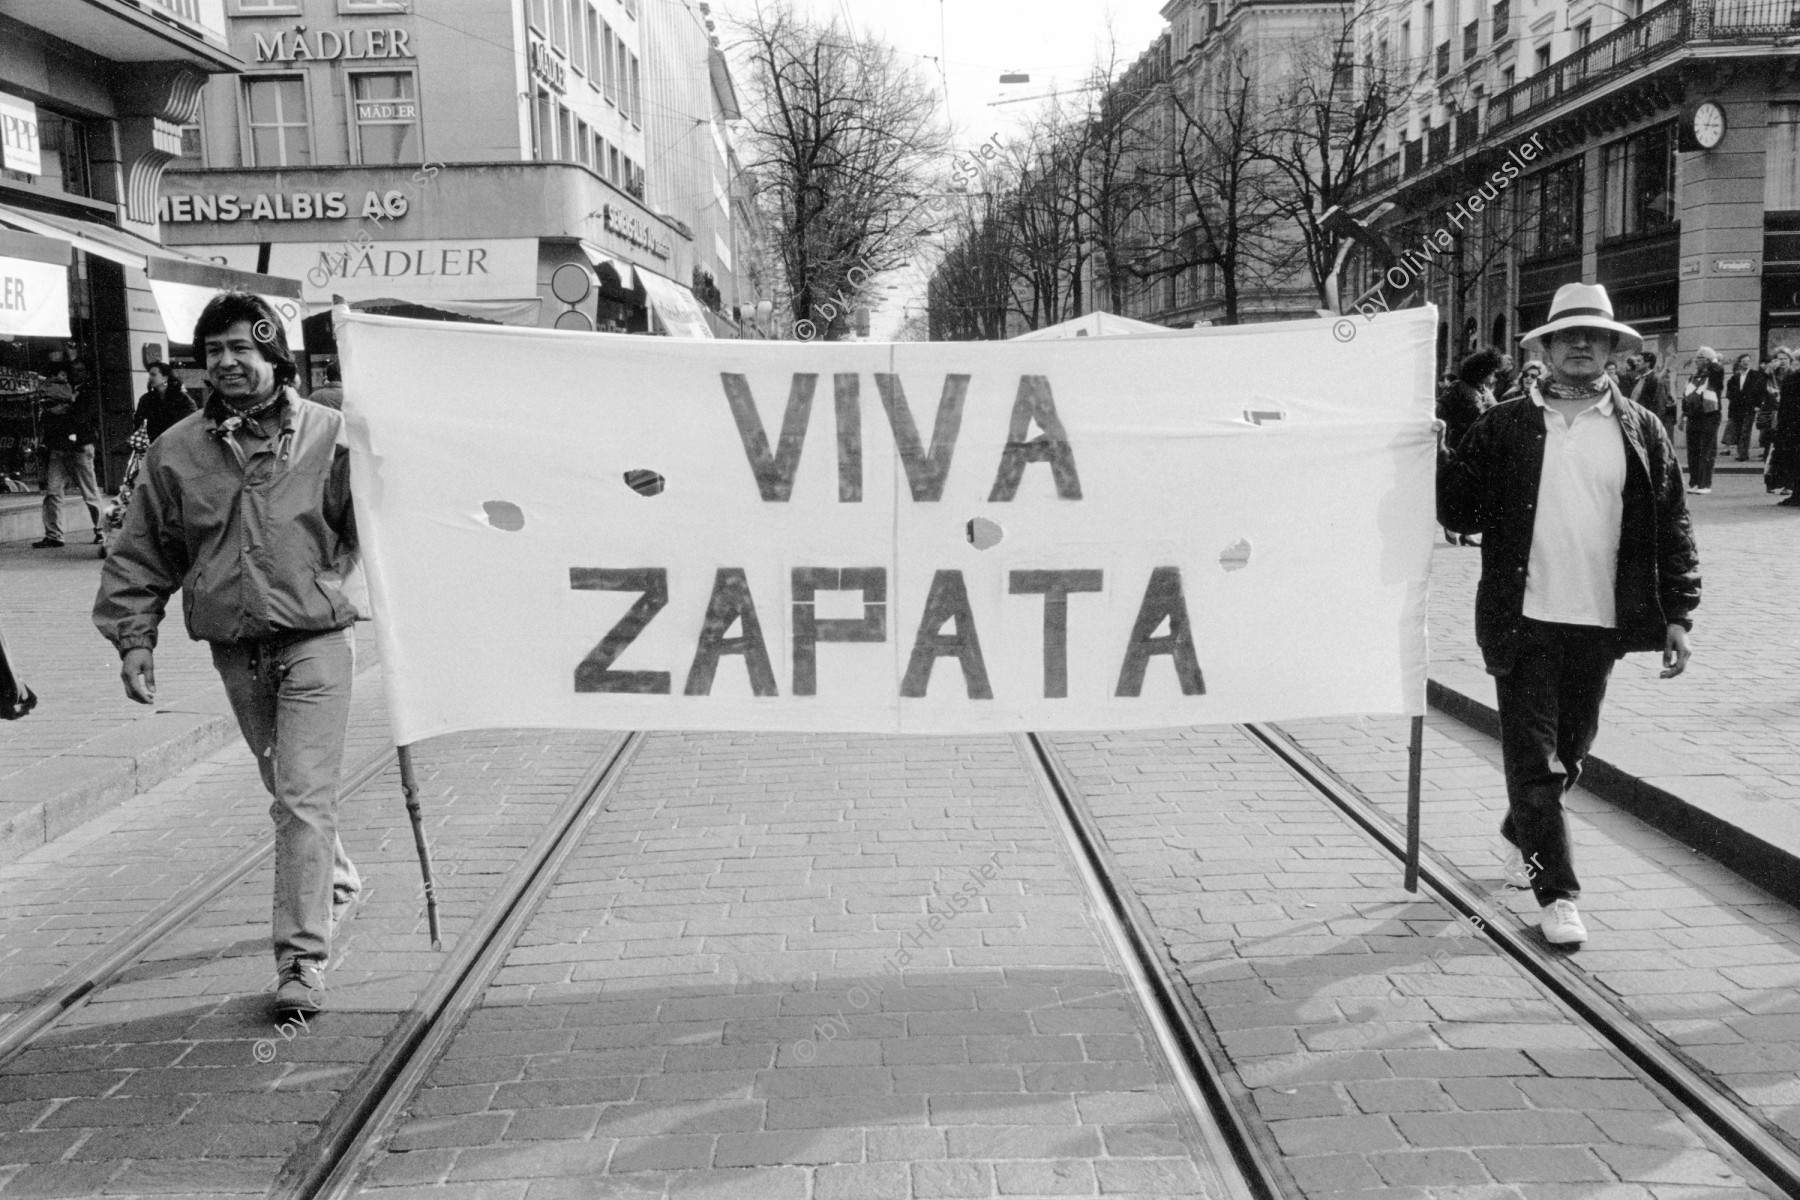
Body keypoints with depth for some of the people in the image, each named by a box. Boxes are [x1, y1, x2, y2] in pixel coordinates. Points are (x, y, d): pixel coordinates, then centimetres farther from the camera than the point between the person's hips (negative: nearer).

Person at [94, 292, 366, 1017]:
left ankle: (302, 958, -5)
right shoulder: (176, 452, 3)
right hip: (235, 650, 4)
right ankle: (336, 882, 44)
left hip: (315, 639, -4)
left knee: (305, 799, -9)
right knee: (287, 793, 19)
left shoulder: (331, 436, -5)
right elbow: (141, 556, 9)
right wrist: (134, 637, 3)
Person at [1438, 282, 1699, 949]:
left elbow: (1671, 526, 6)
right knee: (1532, 756, -1)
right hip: (1523, 619, -2)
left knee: (1569, 750, 16)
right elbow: (1462, 512, -1)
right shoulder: (1505, 427, 1)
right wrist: (1438, 457, -17)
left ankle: (1521, 834, 42)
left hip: (1599, 622, 3)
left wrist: (1677, 613, 0)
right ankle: (1555, 893, 9)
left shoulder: (1641, 430, 6)